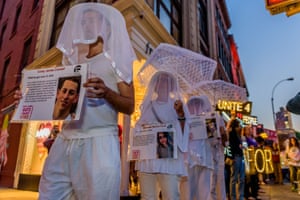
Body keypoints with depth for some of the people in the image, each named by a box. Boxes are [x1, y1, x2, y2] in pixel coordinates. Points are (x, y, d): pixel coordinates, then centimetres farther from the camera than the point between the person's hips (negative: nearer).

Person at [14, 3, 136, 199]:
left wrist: (107, 93, -22)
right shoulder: (74, 60, 19)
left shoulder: (115, 59, 3)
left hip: (99, 142, -5)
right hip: (65, 141, 6)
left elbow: (129, 106, -4)